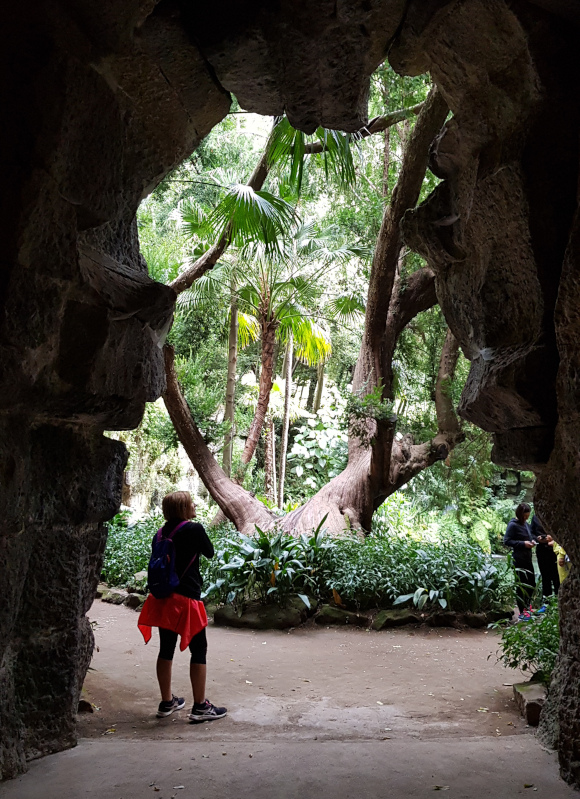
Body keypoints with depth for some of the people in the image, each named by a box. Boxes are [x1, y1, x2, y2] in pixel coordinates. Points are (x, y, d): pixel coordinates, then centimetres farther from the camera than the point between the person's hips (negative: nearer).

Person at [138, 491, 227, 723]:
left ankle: (167, 702, 28)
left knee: (166, 649, 15)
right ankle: (200, 707, 10)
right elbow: (210, 552, 1)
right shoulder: (194, 529, -14)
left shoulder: (161, 533, 4)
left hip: (163, 597, 7)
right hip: (186, 599, -7)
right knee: (198, 650, 5)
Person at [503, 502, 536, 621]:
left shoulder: (526, 524, 12)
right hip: (519, 561, -8)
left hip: (528, 559, 9)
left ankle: (526, 605, 38)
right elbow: (506, 541, -14)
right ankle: (522, 612, 7)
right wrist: (523, 543, -18)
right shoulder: (513, 525, -11)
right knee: (522, 585, -3)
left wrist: (532, 541, 5)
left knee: (531, 584, 17)